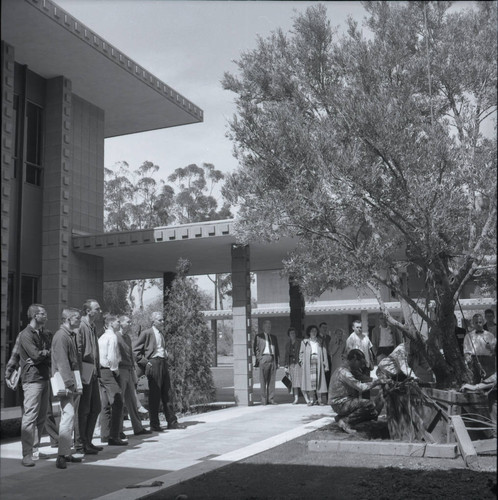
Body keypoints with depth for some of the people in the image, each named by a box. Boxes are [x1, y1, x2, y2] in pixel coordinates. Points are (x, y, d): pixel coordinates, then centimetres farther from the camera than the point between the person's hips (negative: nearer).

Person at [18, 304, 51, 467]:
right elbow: (36, 355, -18)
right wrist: (48, 353, -2)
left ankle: (36, 448, 18)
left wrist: (42, 355, -9)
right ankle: (27, 455, -7)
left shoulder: (42, 335, 18)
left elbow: (51, 354, 11)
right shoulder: (26, 334, -8)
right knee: (30, 416, -9)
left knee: (41, 417, 9)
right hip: (32, 379, -8)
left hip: (44, 378, 8)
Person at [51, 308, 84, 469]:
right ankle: (62, 455, -13)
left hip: (74, 383, 10)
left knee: (71, 417, 12)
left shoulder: (72, 335, 19)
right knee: (68, 415, -15)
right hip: (65, 382, -10)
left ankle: (66, 453, 18)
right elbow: (62, 362, -19)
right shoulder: (61, 336, -11)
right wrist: (69, 384, -24)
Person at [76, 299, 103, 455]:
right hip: (84, 373, -9)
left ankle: (87, 442, 23)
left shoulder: (93, 327, 17)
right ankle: (80, 445, 7)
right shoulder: (81, 326, -13)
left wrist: (97, 369, 17)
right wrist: (80, 373, -19)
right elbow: (77, 351, -17)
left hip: (93, 373, 9)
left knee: (95, 408, 13)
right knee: (83, 410, -2)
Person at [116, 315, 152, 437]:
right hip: (120, 371, -9)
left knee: (132, 401, 12)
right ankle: (118, 431, 5)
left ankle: (138, 428, 19)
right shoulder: (115, 337, -11)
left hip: (129, 371, 9)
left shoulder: (128, 338, 17)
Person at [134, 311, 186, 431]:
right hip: (153, 364, -7)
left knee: (167, 394, 8)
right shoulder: (146, 333, -5)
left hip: (163, 363, 7)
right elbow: (136, 350, -6)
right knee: (154, 395, -3)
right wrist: (145, 363, -11)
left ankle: (172, 421, 14)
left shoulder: (161, 334, 18)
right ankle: (154, 424, 4)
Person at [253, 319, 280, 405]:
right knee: (263, 381, -4)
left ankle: (271, 399, 7)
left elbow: (276, 350, 20)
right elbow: (256, 349, 4)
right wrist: (259, 358, -8)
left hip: (272, 359, 4)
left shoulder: (274, 337, 21)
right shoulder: (258, 337, 8)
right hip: (264, 359, -4)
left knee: (272, 381, 3)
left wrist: (277, 362, 12)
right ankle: (264, 399, 0)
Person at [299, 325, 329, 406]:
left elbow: (324, 354, 9)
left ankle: (318, 399, 2)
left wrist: (326, 365, 1)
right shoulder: (305, 342, 10)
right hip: (308, 364, -1)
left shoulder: (320, 342, 13)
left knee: (318, 381, -2)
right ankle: (311, 399, -4)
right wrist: (302, 362, -3)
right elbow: (301, 353, 10)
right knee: (310, 381, -6)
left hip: (318, 363, 1)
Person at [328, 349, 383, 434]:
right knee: (370, 404, -23)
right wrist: (376, 382, -12)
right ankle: (345, 420, -13)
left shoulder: (349, 371, 14)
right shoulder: (343, 372, -19)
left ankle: (345, 419, 5)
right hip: (340, 404, -10)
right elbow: (360, 387, -23)